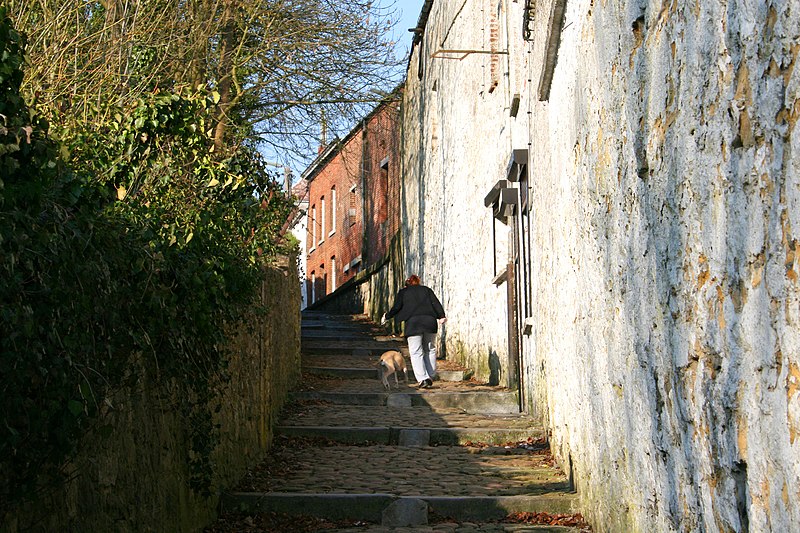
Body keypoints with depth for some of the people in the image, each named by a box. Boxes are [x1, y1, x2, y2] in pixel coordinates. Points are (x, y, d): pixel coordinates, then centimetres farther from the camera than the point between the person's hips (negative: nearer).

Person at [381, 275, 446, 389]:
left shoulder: (403, 292, 15)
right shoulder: (426, 290, 21)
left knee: (416, 352, -1)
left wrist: (386, 316, 21)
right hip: (430, 321, 3)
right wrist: (442, 316, 5)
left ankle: (423, 379, -13)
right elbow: (436, 303, 9)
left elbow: (396, 308, 7)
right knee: (430, 350, 14)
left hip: (413, 323, -3)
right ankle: (430, 377, 13)